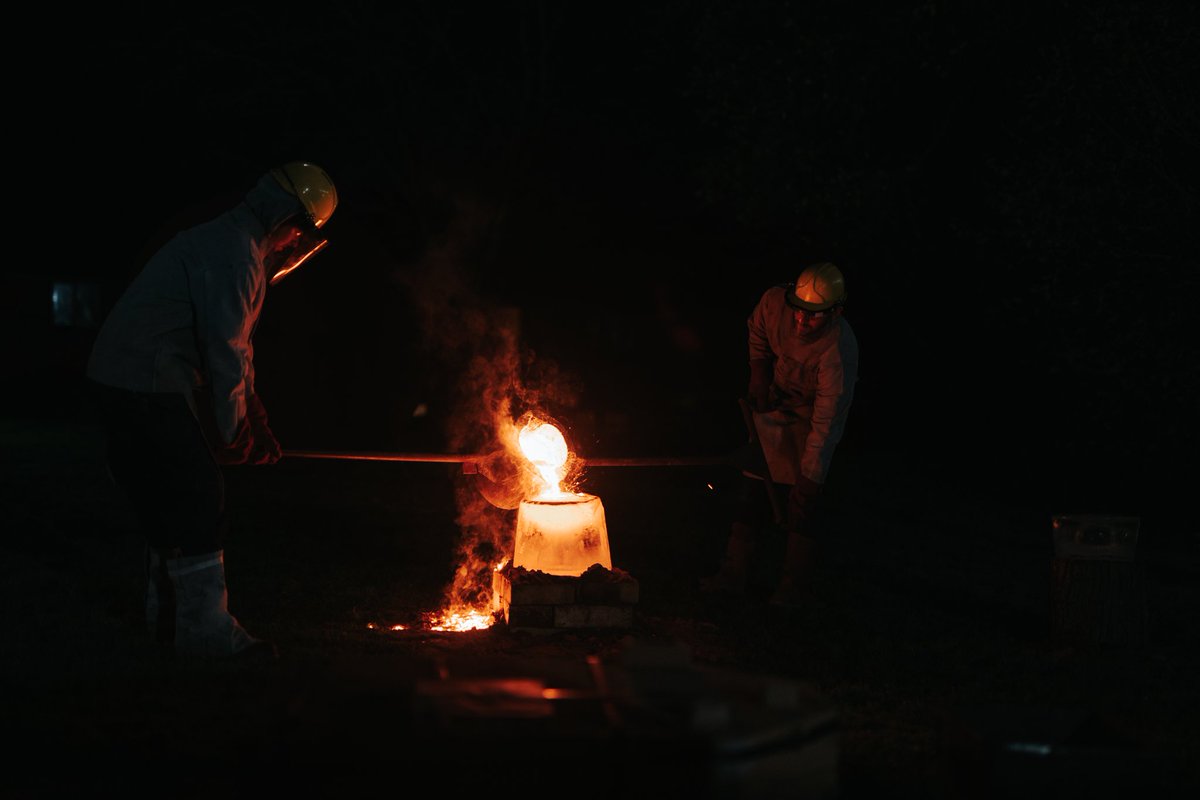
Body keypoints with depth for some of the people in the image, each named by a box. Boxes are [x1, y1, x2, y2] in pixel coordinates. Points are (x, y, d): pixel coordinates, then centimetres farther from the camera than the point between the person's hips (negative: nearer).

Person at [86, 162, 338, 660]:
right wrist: (232, 433, -9)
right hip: (148, 389, -11)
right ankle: (205, 632, -3)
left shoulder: (228, 244, 20)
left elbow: (235, 344, 23)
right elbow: (226, 352, -18)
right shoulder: (234, 253, -15)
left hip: (120, 380, 11)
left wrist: (257, 425, 20)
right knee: (196, 504, -7)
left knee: (168, 502, 18)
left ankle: (168, 618, 28)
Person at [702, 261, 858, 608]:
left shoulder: (838, 352, -35)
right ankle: (733, 574, 14)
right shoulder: (774, 302, -21)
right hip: (774, 409, 5)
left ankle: (794, 585, 4)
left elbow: (826, 423, -34)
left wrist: (810, 478, -34)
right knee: (749, 490, 6)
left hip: (808, 420, -5)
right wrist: (759, 375, 0)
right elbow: (757, 332, 7)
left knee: (801, 504, -9)